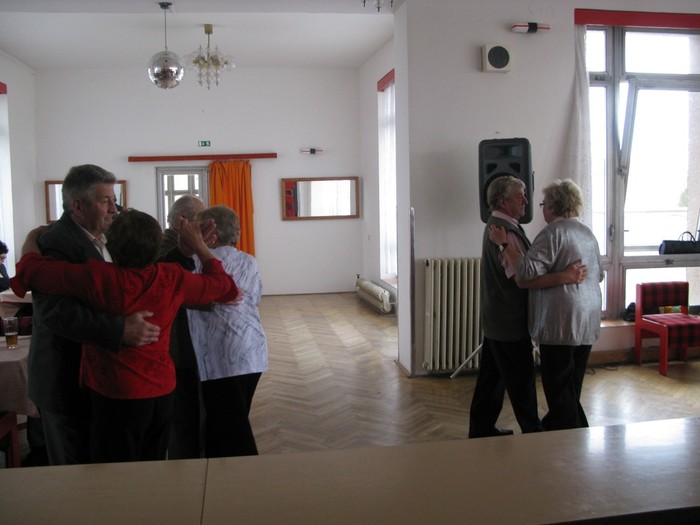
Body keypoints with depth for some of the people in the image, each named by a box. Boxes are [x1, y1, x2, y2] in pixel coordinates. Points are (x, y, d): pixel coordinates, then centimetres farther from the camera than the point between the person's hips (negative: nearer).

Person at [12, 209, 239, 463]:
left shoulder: (98, 278, -19)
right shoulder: (173, 279, -8)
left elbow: (31, 268, -10)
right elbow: (223, 285, 8)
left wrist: (32, 238, 10)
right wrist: (199, 245, 17)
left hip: (116, 395, -4)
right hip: (163, 391, 4)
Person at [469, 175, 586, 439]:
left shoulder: (495, 226, 13)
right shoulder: (506, 232, -21)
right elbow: (523, 279, -28)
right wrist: (564, 277, -30)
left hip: (495, 320, 10)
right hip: (510, 322, -10)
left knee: (491, 376, 15)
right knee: (521, 380, 2)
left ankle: (481, 428, 24)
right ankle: (532, 432, 14)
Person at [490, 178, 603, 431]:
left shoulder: (554, 231, -12)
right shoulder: (587, 232, 15)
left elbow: (528, 270, -23)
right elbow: (599, 274, 24)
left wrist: (504, 245, -16)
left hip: (562, 322, -9)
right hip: (588, 322, 9)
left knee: (559, 389, -1)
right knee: (571, 386, 18)